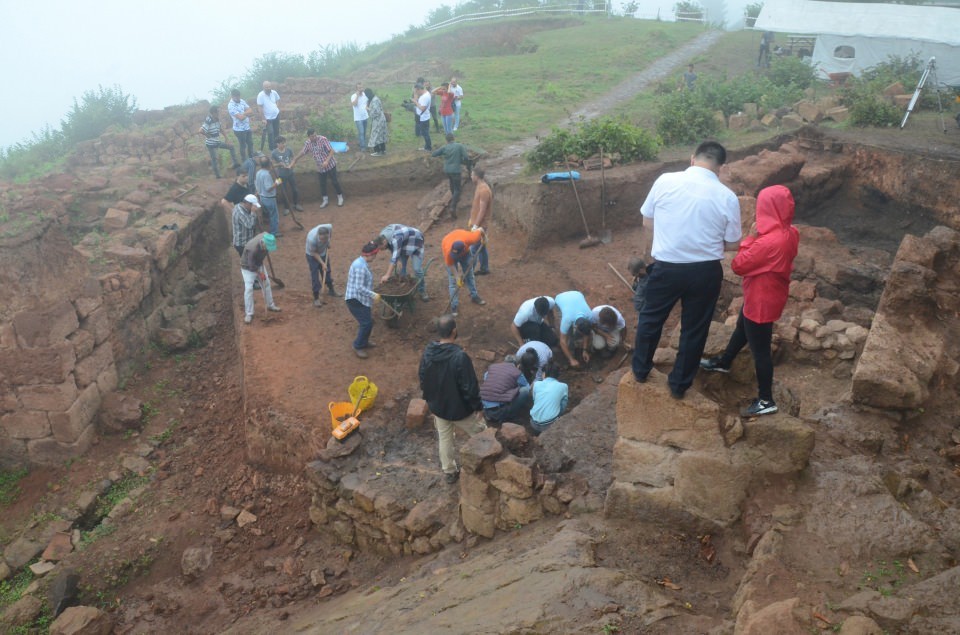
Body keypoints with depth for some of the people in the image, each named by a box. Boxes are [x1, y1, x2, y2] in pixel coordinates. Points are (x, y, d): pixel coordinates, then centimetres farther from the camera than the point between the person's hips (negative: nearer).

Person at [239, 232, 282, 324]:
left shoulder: (265, 237, -22)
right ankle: (248, 314, -4)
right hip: (248, 267, -7)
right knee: (248, 288, -12)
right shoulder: (253, 248, -41)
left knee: (266, 284, 12)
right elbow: (251, 266, -28)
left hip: (258, 264, 7)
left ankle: (270, 305, 30)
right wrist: (260, 273, -15)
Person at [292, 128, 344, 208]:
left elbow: (331, 151, -19)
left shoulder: (323, 139, -20)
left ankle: (340, 197, 25)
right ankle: (325, 200, 27)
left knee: (335, 181, 5)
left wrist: (327, 161, -30)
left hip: (330, 165, -4)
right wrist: (294, 162, 9)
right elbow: (301, 153, 6)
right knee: (322, 184, 11)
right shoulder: (307, 143, -7)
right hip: (320, 167, 4)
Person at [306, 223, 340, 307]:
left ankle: (331, 290, 43)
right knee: (315, 277, -2)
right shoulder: (311, 239, -42)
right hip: (313, 256, -5)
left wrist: (328, 243, -7)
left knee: (327, 271, 21)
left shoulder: (329, 227, -33)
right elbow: (314, 253, -24)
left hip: (324, 253, 5)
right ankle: (316, 298, 11)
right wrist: (322, 264, -22)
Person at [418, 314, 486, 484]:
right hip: (459, 408, -5)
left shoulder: (428, 352, -11)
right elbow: (470, 386, -24)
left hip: (437, 406, 6)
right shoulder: (460, 356, -32)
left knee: (444, 438, 24)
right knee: (481, 434, 19)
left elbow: (423, 380, 2)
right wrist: (478, 406, -9)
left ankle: (449, 472, 40)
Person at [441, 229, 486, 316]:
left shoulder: (469, 239, -43)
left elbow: (480, 231, -23)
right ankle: (454, 306, 3)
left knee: (469, 274, 13)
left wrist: (483, 238, -3)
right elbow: (450, 265, -24)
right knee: (452, 280, -5)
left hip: (465, 251, 3)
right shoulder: (448, 251, -43)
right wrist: (457, 277, -24)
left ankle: (474, 296, 31)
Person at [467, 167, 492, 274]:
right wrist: (471, 220, 20)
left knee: (478, 247, -3)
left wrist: (476, 225, -22)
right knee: (480, 246, 15)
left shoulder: (484, 190, -23)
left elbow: (482, 210, -24)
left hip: (480, 225, -10)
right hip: (477, 223, 10)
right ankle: (484, 268, 23)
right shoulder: (479, 187, 8)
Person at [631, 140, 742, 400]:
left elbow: (647, 223, 5)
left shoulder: (665, 181, -7)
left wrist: (647, 249, 23)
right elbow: (733, 244, 0)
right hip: (705, 272, 0)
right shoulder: (727, 197, -8)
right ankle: (679, 385, 29)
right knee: (694, 329, 17)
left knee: (650, 319, 22)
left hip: (667, 267, 0)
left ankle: (640, 370, 37)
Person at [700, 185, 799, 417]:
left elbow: (738, 265, -24)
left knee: (760, 349, 4)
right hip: (769, 296, 10)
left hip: (761, 301, -10)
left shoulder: (769, 242, -34)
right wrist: (757, 237, -5)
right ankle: (723, 363, 55)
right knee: (741, 329, 30)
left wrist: (750, 237, -16)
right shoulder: (790, 234, -5)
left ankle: (766, 400, 18)